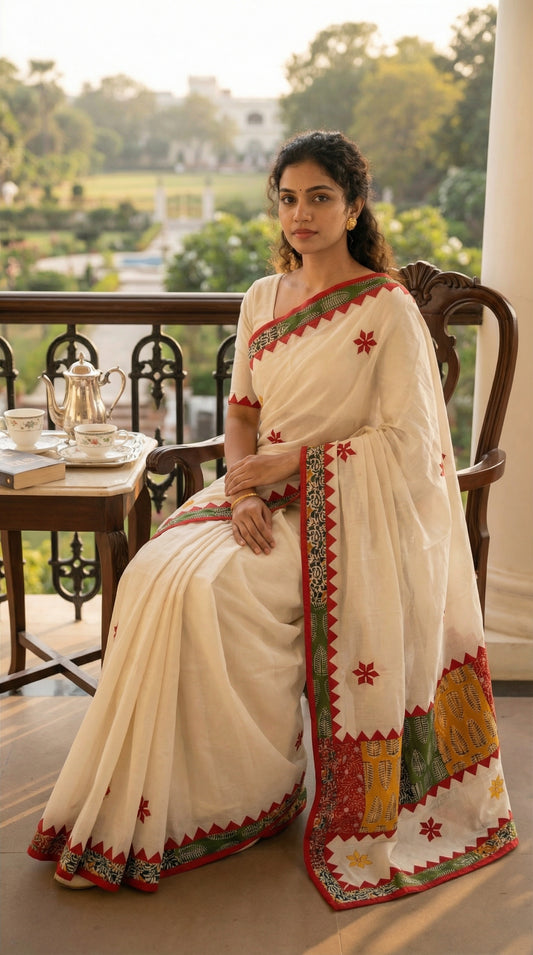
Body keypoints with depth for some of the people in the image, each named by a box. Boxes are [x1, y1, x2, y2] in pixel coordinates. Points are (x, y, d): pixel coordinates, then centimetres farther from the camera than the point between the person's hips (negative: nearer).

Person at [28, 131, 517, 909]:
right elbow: (241, 409, 12)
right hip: (266, 492, 6)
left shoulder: (389, 310, -8)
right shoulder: (262, 299, 12)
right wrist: (245, 489, -8)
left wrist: (292, 461, -15)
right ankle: (144, 806, -6)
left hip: (346, 510, -6)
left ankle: (254, 796, -6)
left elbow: (406, 440, -12)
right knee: (156, 572, -19)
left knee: (211, 590, -27)